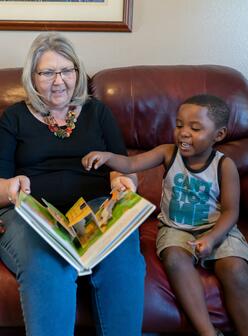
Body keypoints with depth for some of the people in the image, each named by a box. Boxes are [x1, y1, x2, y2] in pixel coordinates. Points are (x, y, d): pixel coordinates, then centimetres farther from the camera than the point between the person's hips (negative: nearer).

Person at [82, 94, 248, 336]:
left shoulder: (224, 166, -9)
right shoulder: (168, 153, -5)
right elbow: (131, 164, -16)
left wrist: (211, 238, -23)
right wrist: (107, 157, -37)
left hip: (216, 228, -1)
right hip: (175, 227, 1)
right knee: (174, 258, -31)